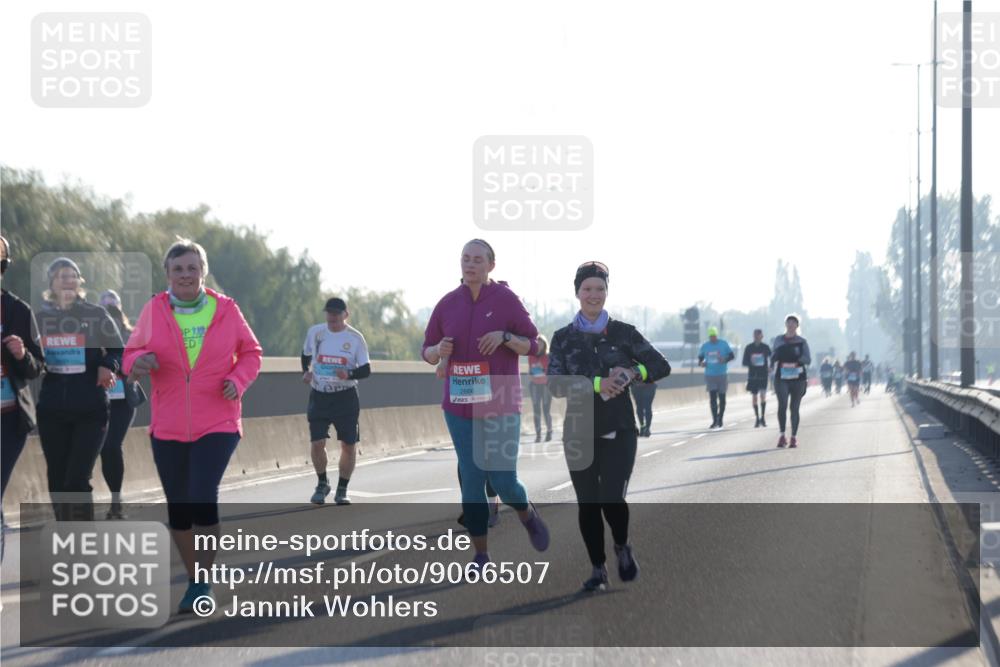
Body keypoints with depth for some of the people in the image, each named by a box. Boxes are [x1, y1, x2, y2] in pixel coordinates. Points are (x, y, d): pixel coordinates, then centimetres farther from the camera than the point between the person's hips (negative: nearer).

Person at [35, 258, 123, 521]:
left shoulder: (96, 315, 0)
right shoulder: (40, 316, 6)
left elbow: (119, 352, 5)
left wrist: (108, 366, -16)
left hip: (90, 409, -3)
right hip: (51, 410, 3)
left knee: (77, 481, -12)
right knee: (57, 481, 8)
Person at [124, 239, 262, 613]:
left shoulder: (226, 309, -1)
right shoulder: (154, 311, 0)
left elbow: (251, 353, 9)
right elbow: (133, 352, 6)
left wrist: (238, 380, -9)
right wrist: (138, 362, -17)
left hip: (217, 426, -2)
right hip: (168, 428, 2)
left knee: (203, 499, -20)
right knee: (178, 509, 10)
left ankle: (204, 582, -5)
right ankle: (194, 581, 29)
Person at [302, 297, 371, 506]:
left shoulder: (355, 338, -5)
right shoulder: (315, 332, 0)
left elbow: (366, 370, -3)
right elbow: (306, 355, 18)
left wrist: (349, 374, -22)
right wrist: (306, 371, -2)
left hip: (346, 397, -1)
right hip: (319, 396, 1)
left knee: (348, 445, 1)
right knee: (317, 443, -7)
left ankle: (342, 491, 18)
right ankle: (322, 484, 17)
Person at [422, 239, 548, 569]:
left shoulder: (507, 300, -7)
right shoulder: (447, 304, 1)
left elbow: (532, 346, -3)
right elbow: (428, 353, 9)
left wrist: (505, 337, -22)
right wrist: (439, 350, -15)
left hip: (500, 404, -3)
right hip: (461, 406, 3)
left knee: (503, 480, -5)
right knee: (471, 480, 2)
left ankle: (528, 515, 30)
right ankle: (481, 555, 12)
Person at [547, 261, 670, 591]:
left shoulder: (623, 333, 3)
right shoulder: (564, 337, 3)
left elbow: (661, 366, 2)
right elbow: (556, 384, -9)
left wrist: (633, 373, -18)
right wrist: (598, 384, -23)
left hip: (619, 431, -1)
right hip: (580, 431, 1)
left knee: (612, 499, -12)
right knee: (588, 503, 5)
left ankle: (622, 547, 18)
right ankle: (598, 569, 18)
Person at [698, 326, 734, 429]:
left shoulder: (723, 344, -1)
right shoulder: (705, 346, 5)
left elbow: (732, 356, 0)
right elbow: (700, 357, 13)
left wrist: (725, 360, -20)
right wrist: (701, 363, -10)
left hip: (722, 375, -1)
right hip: (710, 375, 1)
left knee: (722, 398, 5)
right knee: (712, 398, -8)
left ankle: (720, 419, 20)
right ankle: (715, 421, -7)